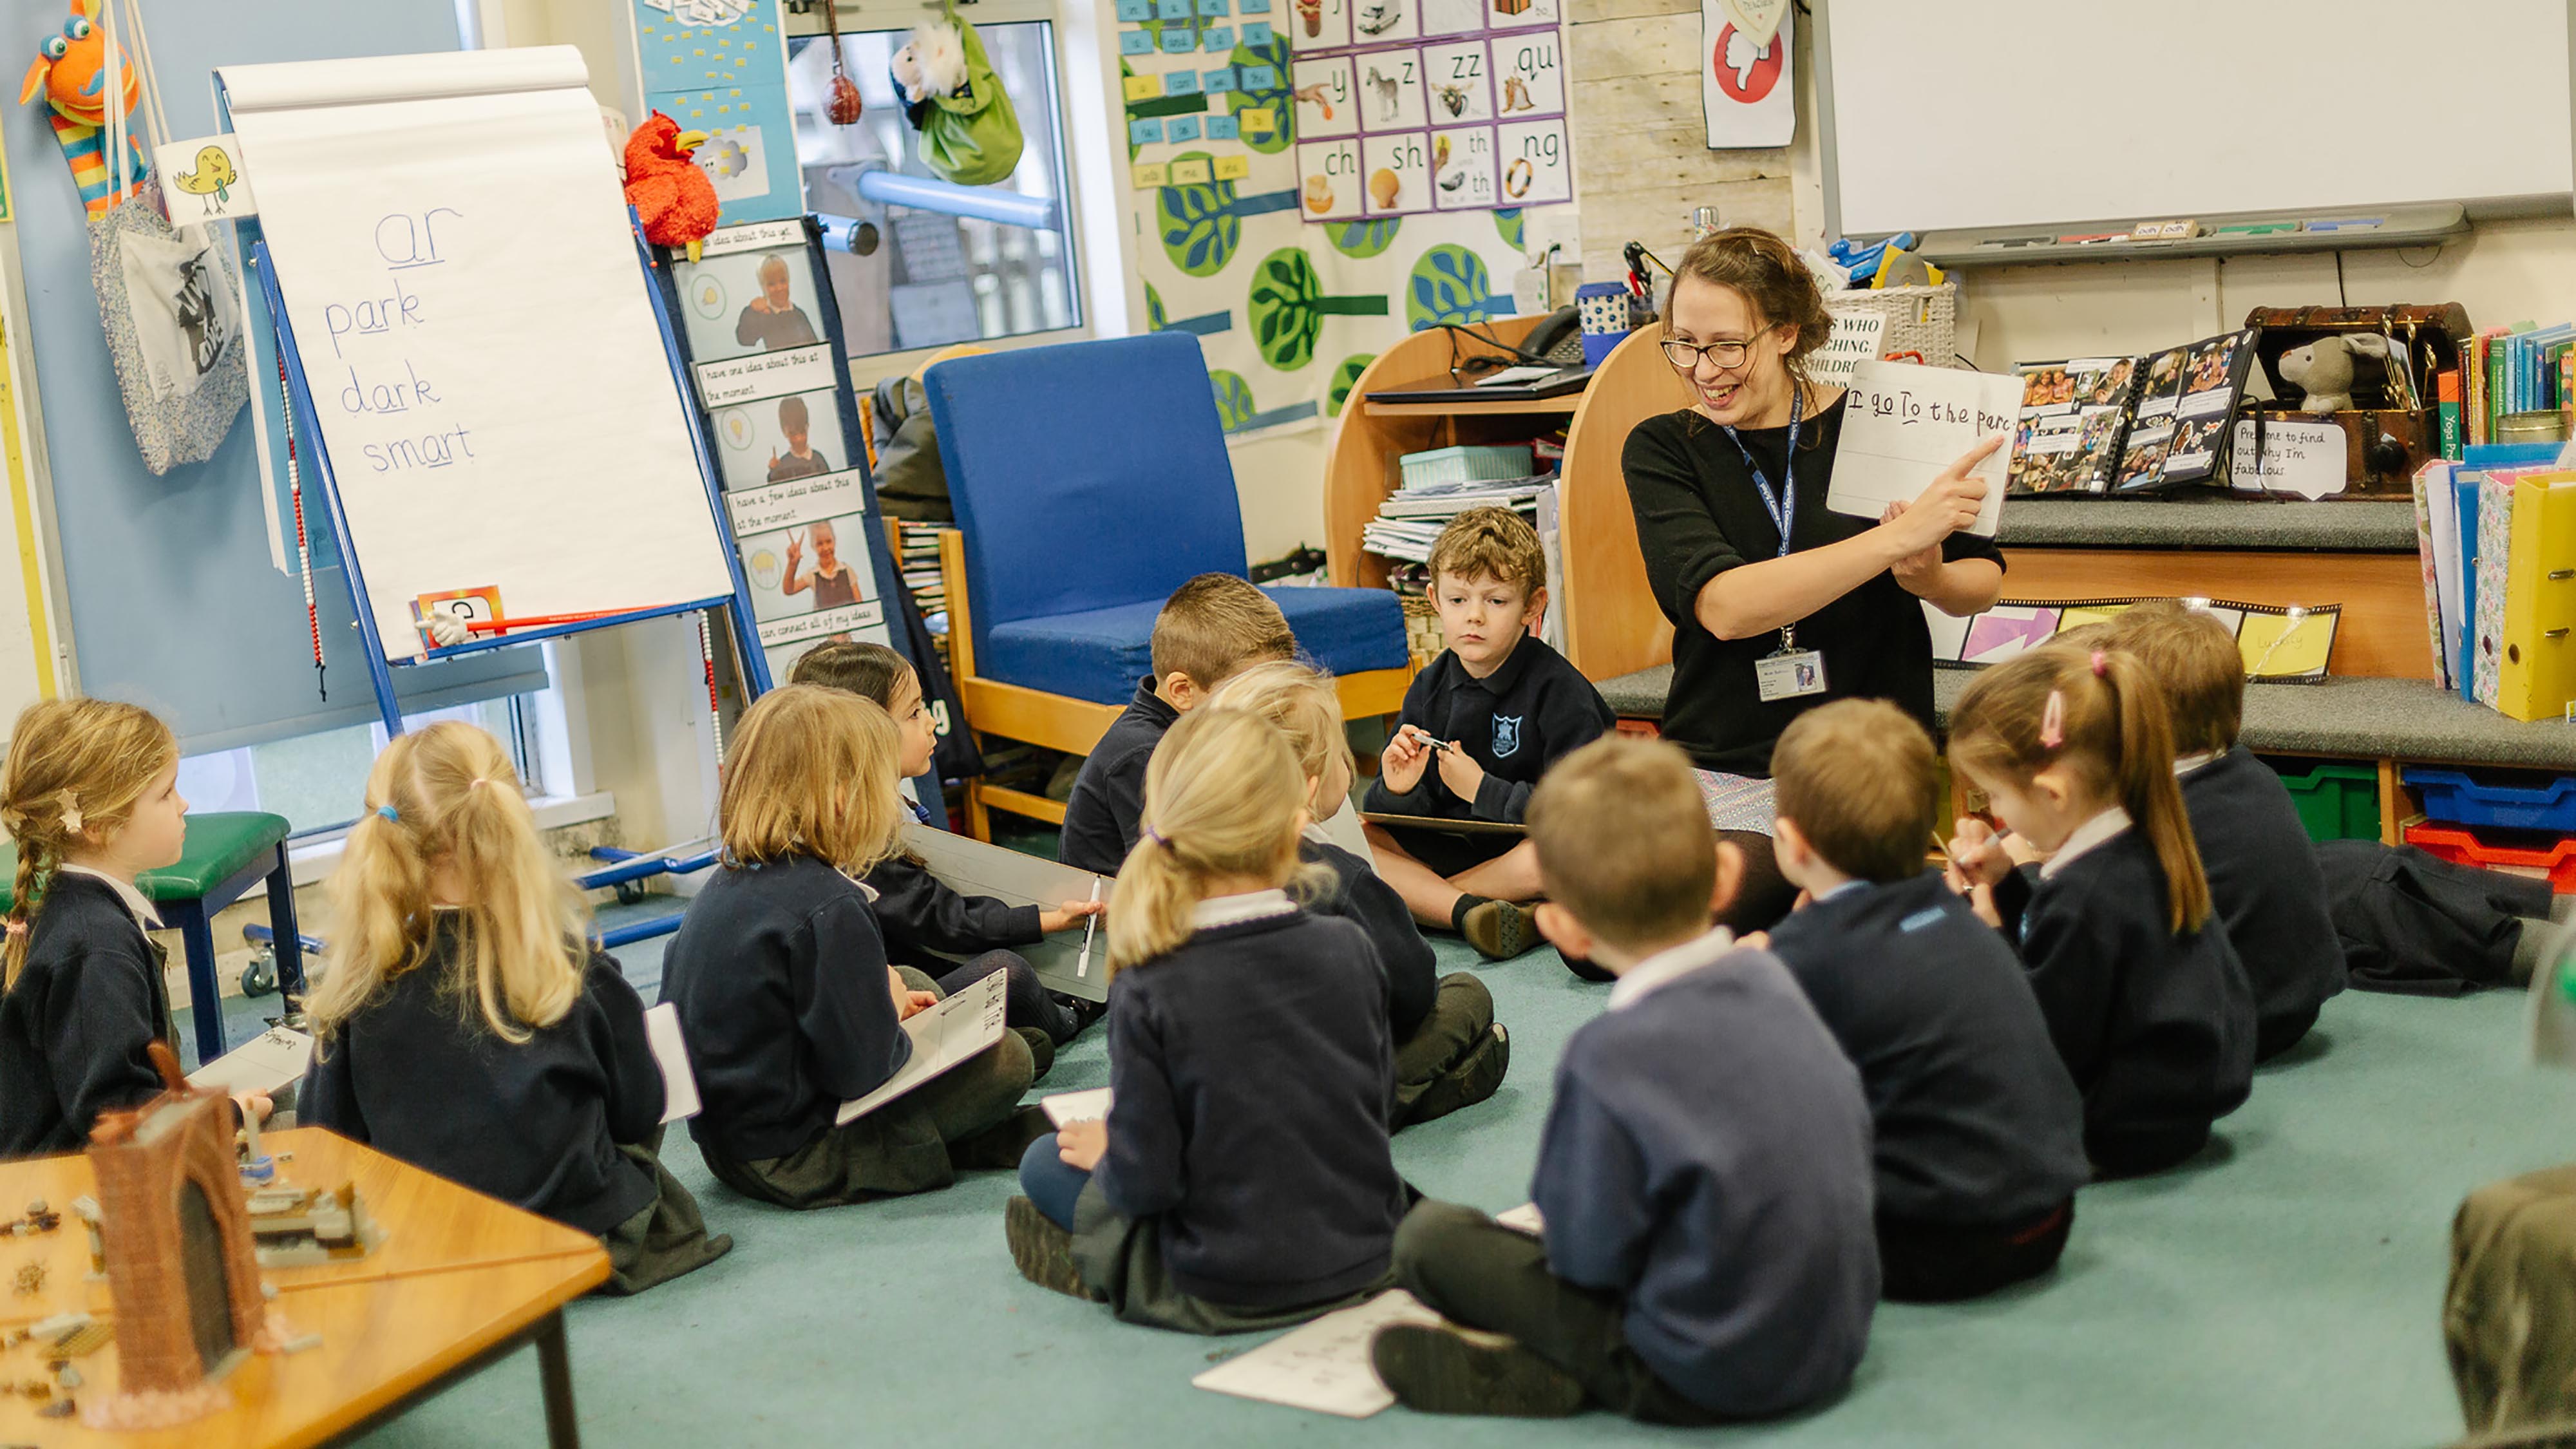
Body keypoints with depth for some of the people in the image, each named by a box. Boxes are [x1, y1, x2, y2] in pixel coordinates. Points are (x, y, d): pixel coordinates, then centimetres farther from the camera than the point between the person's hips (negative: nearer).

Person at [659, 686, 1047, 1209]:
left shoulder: (723, 885, 4)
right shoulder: (830, 908, -24)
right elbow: (861, 1068, -23)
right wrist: (890, 1011, 1)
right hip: (792, 1161, -9)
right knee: (1006, 1058, -6)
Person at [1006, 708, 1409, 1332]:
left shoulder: (1148, 993, -20)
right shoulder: (1349, 948, -9)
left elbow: (1146, 1181, -19)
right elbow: (1380, 1101, 5)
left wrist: (1108, 1154, 4)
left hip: (1228, 1290, -4)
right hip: (1367, 1261, 4)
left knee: (1045, 1163, 13)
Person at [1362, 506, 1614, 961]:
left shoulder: (1558, 689, -10)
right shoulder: (1430, 689, 6)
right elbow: (1385, 814, 8)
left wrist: (1483, 790, -18)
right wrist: (1398, 791, -16)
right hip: (1450, 848, 5)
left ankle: (1415, 894, -20)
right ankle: (1466, 911, -31)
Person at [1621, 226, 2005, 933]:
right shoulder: (1662, 450, 1)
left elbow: (1985, 580, 12)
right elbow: (1724, 607, -18)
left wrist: (1930, 578, -13)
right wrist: (1896, 537, -25)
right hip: (1723, 766, 1)